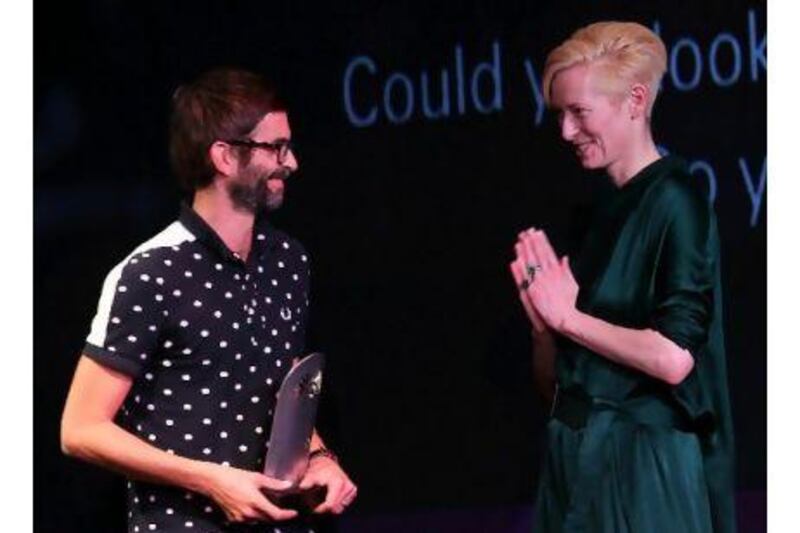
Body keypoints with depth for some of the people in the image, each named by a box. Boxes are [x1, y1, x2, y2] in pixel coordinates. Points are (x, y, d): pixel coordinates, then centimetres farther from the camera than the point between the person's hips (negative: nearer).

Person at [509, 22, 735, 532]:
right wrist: (544, 320, -5)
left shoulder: (674, 200, -9)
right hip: (579, 459, 7)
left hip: (644, 467, -7)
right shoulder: (601, 212, 13)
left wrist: (569, 316, -9)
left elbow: (673, 357, -21)